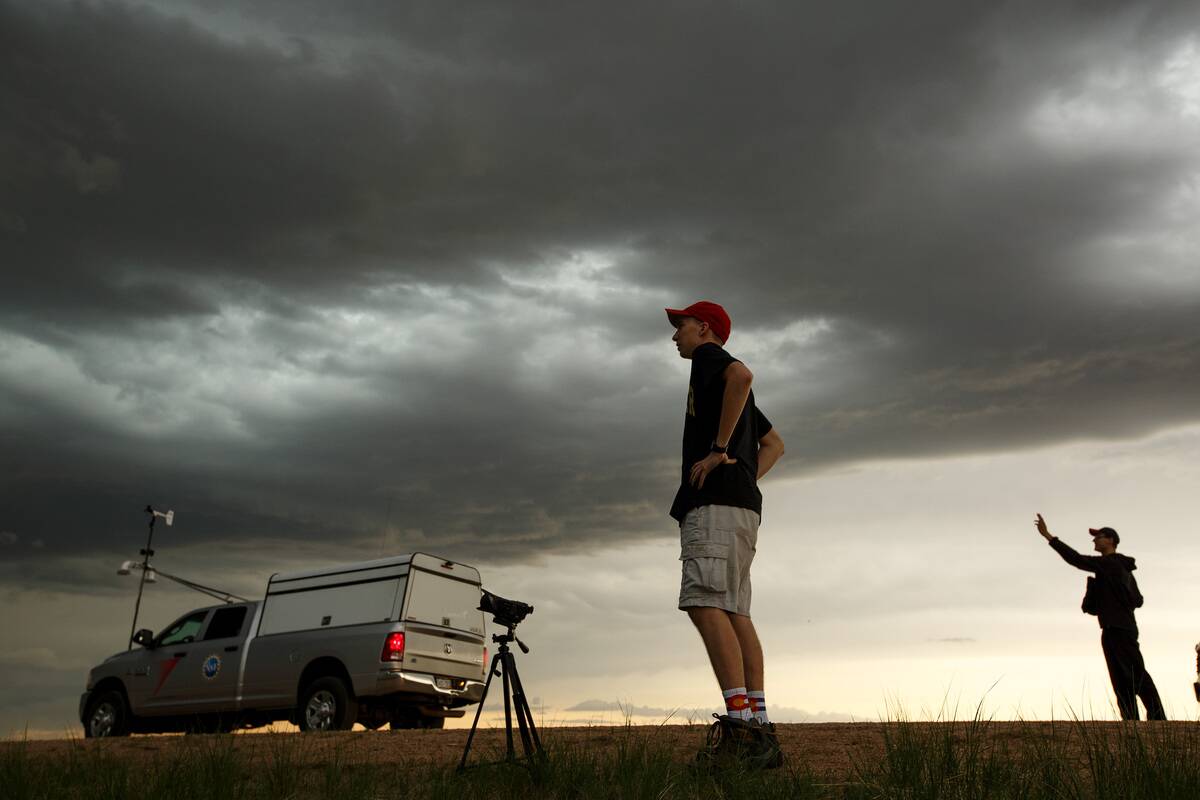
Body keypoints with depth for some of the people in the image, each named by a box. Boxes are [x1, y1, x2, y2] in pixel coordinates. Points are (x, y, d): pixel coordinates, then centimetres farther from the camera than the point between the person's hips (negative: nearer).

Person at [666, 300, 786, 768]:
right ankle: (759, 728, 1)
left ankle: (741, 722, -26)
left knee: (704, 603, -18)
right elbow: (774, 444, 34)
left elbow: (742, 375, -20)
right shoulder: (732, 391, 31)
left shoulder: (707, 355, 5)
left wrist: (720, 449, -18)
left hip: (715, 501, -10)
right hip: (743, 505, 10)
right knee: (734, 611, 4)